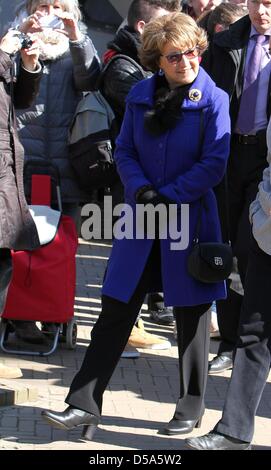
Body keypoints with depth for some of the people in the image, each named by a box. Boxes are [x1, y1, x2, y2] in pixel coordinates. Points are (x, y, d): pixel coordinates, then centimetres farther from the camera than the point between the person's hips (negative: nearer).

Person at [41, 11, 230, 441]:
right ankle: (85, 405, 6)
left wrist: (166, 197, -15)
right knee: (116, 309, 3)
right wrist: (140, 190, -11)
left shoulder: (213, 100, -8)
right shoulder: (140, 96, 4)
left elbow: (214, 165, -11)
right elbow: (124, 151, 7)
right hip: (141, 220, 3)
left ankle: (191, 408, 23)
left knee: (191, 315, 8)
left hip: (190, 218, -3)